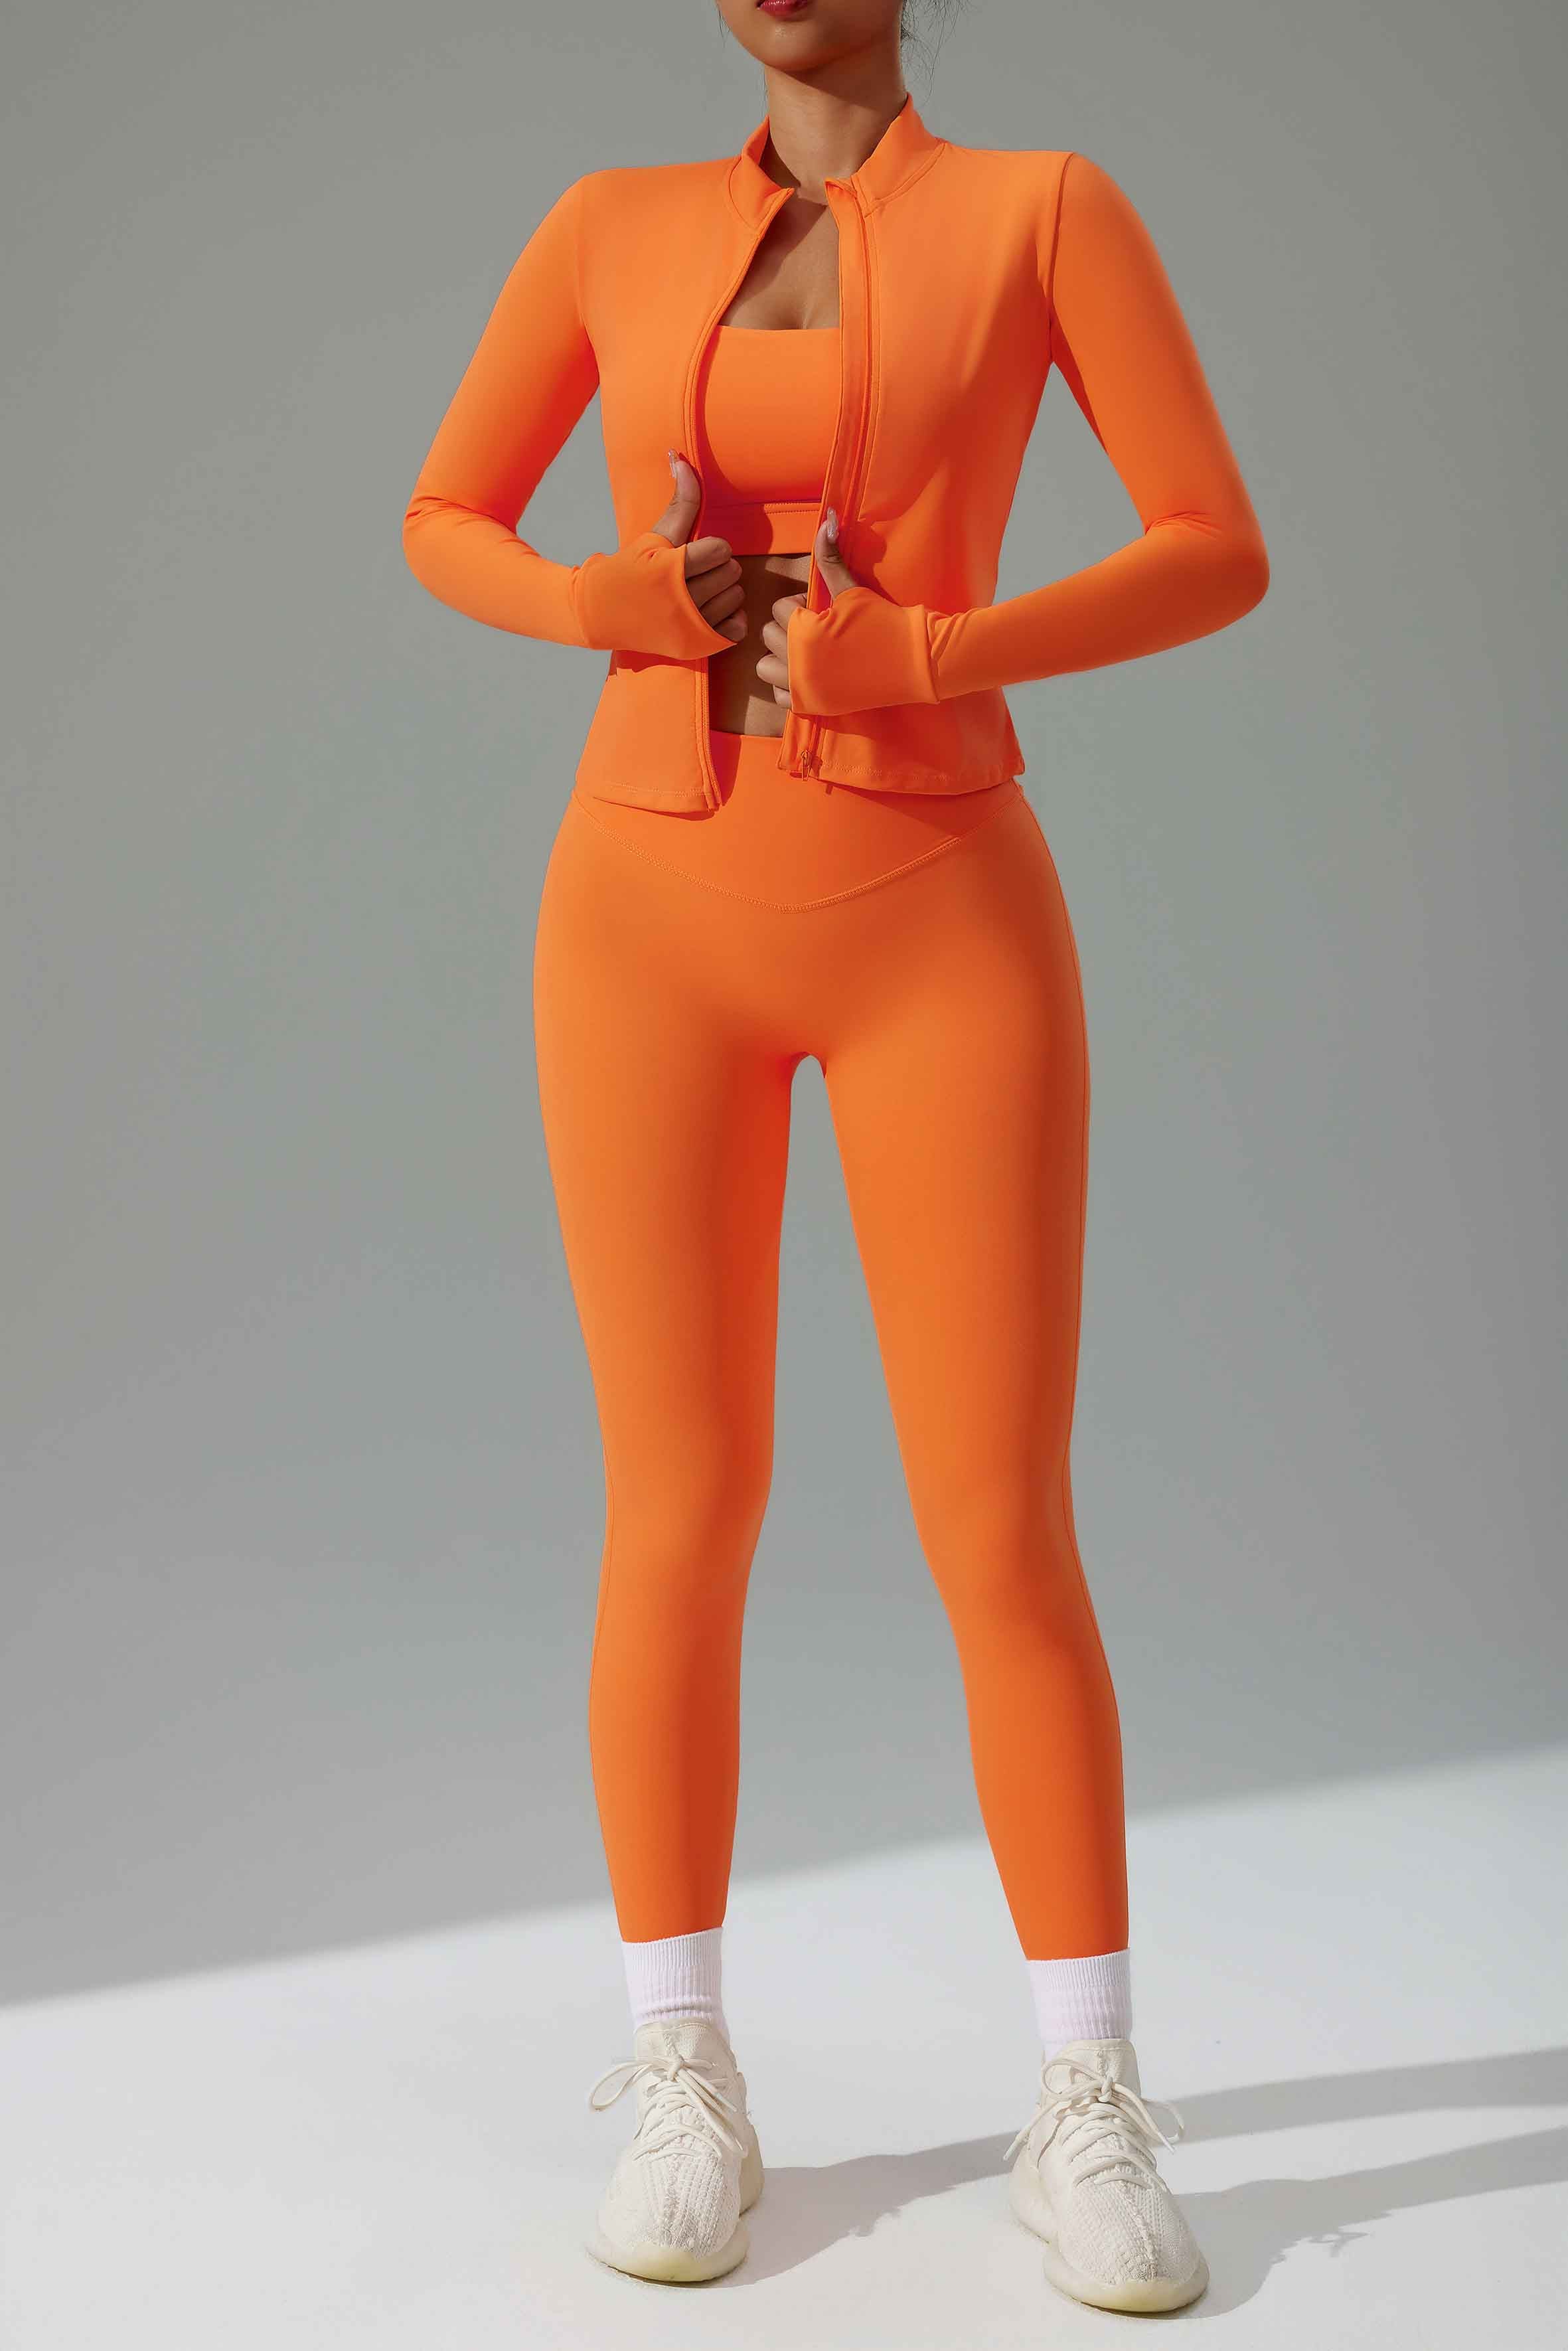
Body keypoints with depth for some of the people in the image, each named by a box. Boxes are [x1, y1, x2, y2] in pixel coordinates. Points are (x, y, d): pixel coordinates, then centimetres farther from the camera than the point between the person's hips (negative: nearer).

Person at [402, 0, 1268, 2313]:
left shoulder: (1048, 203, 3)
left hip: (940, 927, -2)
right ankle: (684, 2091, 14)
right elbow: (444, 530, 14)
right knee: (678, 1514, 1)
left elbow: (1222, 551, -4)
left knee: (1006, 1534, -5)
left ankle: (1089, 2120, 8)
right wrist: (612, 604, -9)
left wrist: (926, 662, -17)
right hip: (657, 920, 2)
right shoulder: (611, 224, 11)